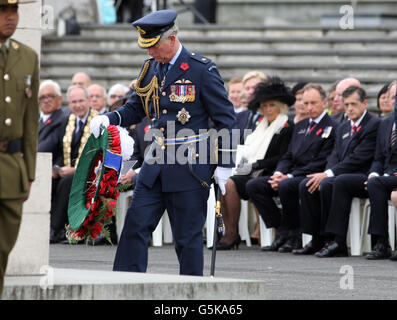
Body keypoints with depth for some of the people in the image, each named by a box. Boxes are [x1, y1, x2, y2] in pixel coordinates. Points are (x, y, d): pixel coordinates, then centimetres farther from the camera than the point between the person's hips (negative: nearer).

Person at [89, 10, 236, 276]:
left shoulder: (202, 70, -8)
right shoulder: (151, 68, 9)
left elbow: (225, 118, -6)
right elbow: (135, 109, 18)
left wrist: (224, 165, -10)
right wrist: (109, 119, -3)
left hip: (190, 165, -6)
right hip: (157, 163, 6)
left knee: (188, 236, 0)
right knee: (136, 225, 0)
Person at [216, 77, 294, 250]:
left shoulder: (287, 128, -3)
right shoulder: (263, 126, 22)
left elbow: (283, 158, -13)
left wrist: (255, 165, -14)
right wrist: (244, 163, 2)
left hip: (268, 176, -8)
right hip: (251, 173, 8)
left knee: (231, 184, -27)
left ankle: (232, 234, -22)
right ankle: (228, 233, -21)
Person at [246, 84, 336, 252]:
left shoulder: (331, 128, -6)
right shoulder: (300, 126, 21)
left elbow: (321, 163, -13)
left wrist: (289, 176, -18)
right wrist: (278, 174, -4)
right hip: (292, 176, 8)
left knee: (286, 186, -37)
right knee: (253, 186, -9)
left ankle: (292, 234, -18)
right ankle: (282, 232, -10)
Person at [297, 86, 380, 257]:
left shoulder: (374, 124, -8)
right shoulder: (343, 128, 21)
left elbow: (358, 158, -15)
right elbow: (335, 156, 14)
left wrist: (328, 175, -17)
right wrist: (327, 174, -10)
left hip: (363, 177, -8)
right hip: (341, 176, 8)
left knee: (328, 185, -34)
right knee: (306, 185, -11)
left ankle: (335, 240, -33)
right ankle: (317, 240, -10)